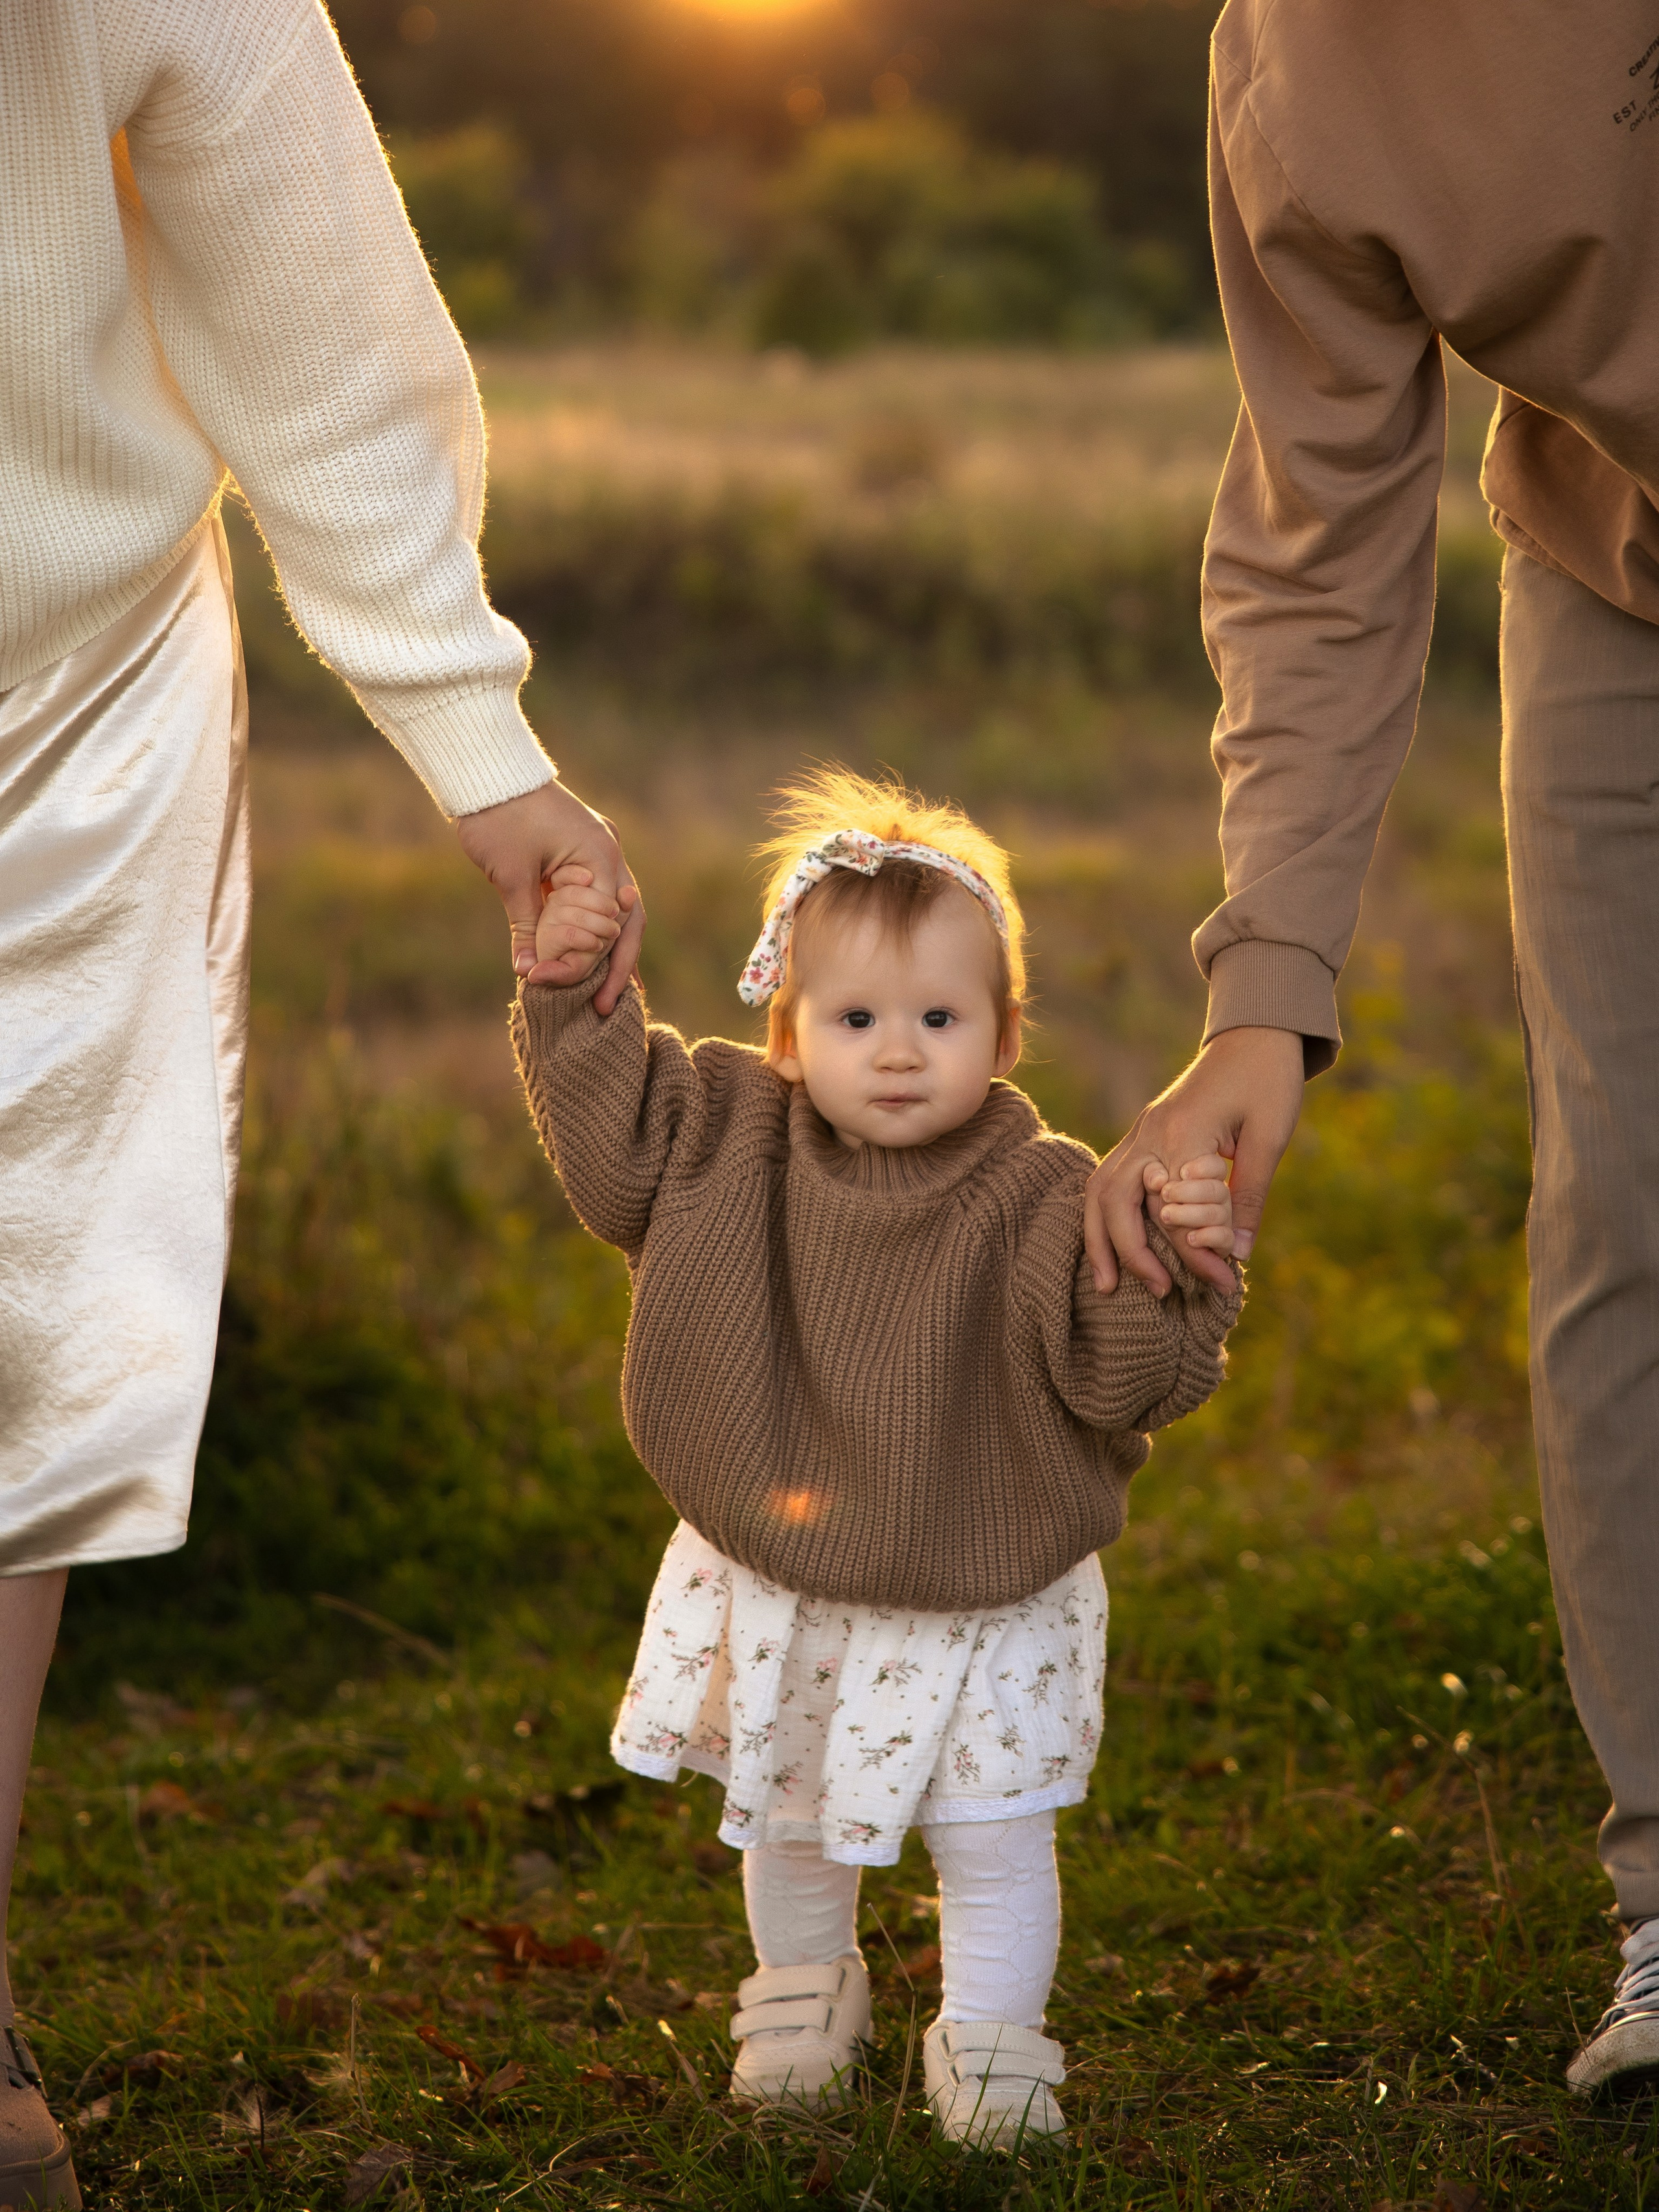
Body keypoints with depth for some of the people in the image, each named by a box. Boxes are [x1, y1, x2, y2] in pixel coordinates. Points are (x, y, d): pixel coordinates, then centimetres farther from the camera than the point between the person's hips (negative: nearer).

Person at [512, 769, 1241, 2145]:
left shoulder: (1042, 1201, -21)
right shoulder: (739, 1142, -10)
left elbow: (1118, 1378, -25)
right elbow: (617, 1137, 4)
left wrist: (1169, 1264, -42)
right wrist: (578, 997, -5)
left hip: (978, 1605, -4)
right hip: (777, 1585, 4)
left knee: (992, 1840, 4)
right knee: (787, 1823, 23)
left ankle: (989, 2041, 24)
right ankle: (804, 1988, 47)